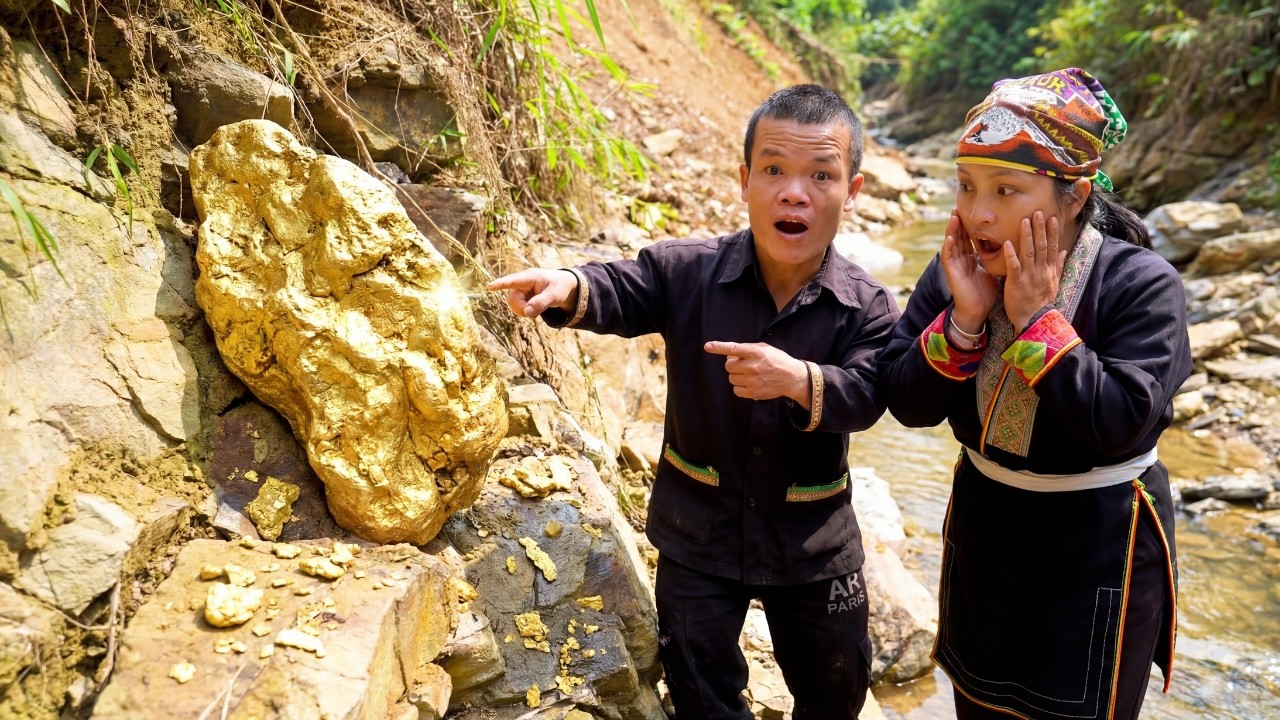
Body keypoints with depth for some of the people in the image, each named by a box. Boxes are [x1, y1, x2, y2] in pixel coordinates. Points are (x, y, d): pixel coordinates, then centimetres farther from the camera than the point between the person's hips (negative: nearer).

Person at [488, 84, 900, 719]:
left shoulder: (866, 306, -13)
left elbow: (866, 397, -20)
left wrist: (798, 380, -40)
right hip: (698, 530, 0)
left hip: (813, 542, 1)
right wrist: (569, 288, -45)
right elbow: (622, 292, -23)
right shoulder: (687, 271, -12)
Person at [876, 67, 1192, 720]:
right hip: (982, 526, 5)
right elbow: (907, 404, -11)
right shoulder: (957, 270, -8)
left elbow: (1120, 424, -29)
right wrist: (964, 320, -25)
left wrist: (1036, 321, -29)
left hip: (1096, 547, -4)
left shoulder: (1142, 284, -21)